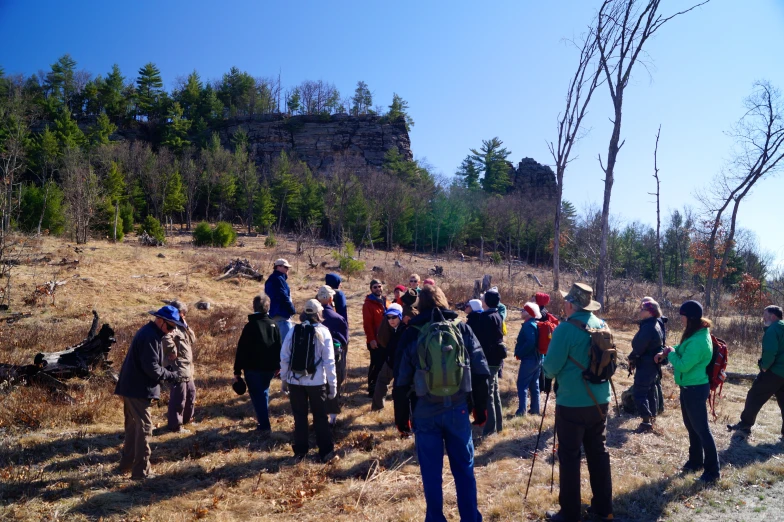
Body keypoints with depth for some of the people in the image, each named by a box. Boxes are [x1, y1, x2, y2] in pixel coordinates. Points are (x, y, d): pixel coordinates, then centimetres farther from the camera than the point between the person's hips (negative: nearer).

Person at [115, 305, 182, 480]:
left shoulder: (148, 332, 13)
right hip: (138, 389, -11)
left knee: (134, 426, 20)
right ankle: (141, 471, 2)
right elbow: (152, 368, -24)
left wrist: (169, 374, 10)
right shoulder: (150, 337, -20)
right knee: (144, 428, -4)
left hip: (131, 387, 11)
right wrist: (172, 376, -12)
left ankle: (126, 464, 32)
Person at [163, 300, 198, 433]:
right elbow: (166, 338, -37)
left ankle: (186, 418, 36)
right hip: (178, 368, -10)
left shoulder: (182, 326, 17)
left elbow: (193, 339, 11)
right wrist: (173, 352, -25)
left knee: (191, 393, 21)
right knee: (179, 397, -4)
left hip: (187, 368, 10)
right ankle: (175, 425, 6)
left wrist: (186, 326, 0)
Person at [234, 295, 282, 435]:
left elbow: (241, 350, -12)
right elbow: (279, 347, 8)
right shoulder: (274, 325, 2)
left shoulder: (250, 326, -12)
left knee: (257, 396, 2)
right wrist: (277, 365, 20)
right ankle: (263, 420, 32)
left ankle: (265, 426, 0)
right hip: (269, 368, 5)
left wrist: (237, 371, -6)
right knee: (263, 393, 23)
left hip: (253, 368, -5)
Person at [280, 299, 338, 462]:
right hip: (316, 382, -2)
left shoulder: (293, 331, -1)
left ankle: (300, 451, 22)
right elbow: (329, 361, -7)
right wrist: (333, 384, -1)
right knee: (320, 417, 10)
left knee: (299, 417, 14)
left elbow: (284, 357, 0)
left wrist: (285, 377, 12)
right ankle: (326, 452, 15)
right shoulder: (323, 332, -7)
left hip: (295, 381, 2)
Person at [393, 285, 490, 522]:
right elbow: (480, 372, 2)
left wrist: (402, 417, 10)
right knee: (464, 468, 14)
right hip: (458, 410, 1)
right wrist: (480, 408, 10)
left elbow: (402, 382, 1)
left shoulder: (412, 334, 0)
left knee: (431, 472, 10)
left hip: (425, 412, -1)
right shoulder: (462, 328, 3)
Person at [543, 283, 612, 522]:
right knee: (598, 452, 16)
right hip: (599, 400, 7)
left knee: (569, 456, 3)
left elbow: (551, 367, -13)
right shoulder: (602, 325, 5)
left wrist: (550, 372, 8)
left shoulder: (566, 328, -17)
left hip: (572, 403, -7)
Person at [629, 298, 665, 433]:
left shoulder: (648, 327, -24)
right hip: (653, 364, 11)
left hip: (645, 365, -11)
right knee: (650, 391, 18)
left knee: (640, 393, -6)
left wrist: (631, 359, -4)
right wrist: (635, 359, 11)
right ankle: (652, 418, 27)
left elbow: (639, 347, -22)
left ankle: (646, 422, -6)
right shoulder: (655, 325, 10)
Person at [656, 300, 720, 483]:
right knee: (691, 426, 20)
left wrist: (671, 354, -10)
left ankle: (713, 470, 11)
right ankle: (696, 461, 34)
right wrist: (667, 351, 7)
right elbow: (682, 349, 23)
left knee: (701, 429, 0)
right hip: (689, 387, 10)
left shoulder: (698, 341, -27)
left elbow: (683, 365, -26)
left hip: (696, 389, -10)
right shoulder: (695, 334, 5)